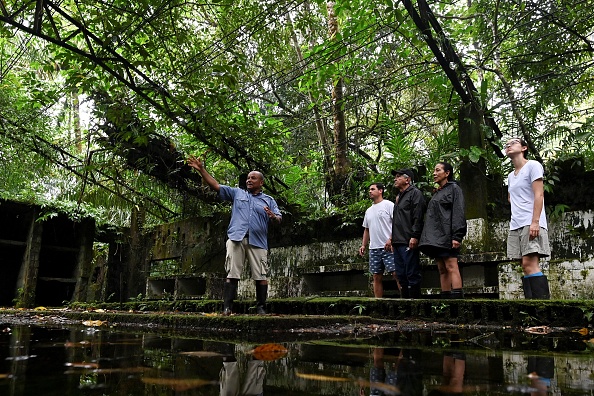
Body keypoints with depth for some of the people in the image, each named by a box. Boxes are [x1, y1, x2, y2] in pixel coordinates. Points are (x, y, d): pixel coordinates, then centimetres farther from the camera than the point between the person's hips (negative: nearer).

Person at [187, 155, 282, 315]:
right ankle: (227, 307, -4)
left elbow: (279, 219, 8)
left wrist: (273, 216, -16)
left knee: (261, 276, -3)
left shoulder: (269, 200, 18)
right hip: (236, 238, 0)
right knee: (232, 274, -5)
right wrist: (201, 169, 5)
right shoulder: (237, 193, 19)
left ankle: (261, 308, 6)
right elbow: (215, 185, 13)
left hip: (258, 242, 0)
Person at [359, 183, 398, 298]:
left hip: (388, 247, -7)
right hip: (374, 248, 7)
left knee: (396, 273, -11)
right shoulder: (369, 210, 21)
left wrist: (391, 240, -19)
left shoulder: (389, 205, -1)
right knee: (377, 277, 8)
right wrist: (363, 245, 14)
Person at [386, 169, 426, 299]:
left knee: (412, 274, -8)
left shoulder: (415, 193, -3)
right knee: (401, 275, 10)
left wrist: (414, 237, -21)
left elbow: (418, 217, -14)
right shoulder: (399, 197, 25)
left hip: (408, 242, -9)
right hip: (398, 242, 9)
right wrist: (392, 238, 24)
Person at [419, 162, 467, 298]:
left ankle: (457, 297, -19)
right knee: (442, 269, 4)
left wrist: (456, 236, -19)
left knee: (451, 267, -15)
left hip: (446, 236, -8)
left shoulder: (454, 189, 2)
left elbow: (458, 213, -9)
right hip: (435, 238, 8)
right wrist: (428, 237, 15)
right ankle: (445, 297, 4)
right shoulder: (437, 193, 25)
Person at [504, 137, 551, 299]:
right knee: (525, 266, 3)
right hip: (516, 225, 7)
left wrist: (535, 221, -19)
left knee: (529, 263, -19)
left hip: (531, 224, -7)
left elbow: (539, 195, -10)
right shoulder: (511, 176, 21)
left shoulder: (532, 165, 0)